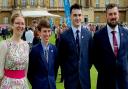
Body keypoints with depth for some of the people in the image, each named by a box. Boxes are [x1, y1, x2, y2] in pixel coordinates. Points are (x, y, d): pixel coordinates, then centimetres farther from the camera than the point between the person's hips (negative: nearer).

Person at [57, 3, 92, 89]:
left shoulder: (88, 34, 2)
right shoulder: (64, 35, -6)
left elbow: (91, 54, 9)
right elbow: (61, 57, 0)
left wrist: (87, 68, 4)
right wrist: (66, 70, 0)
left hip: (84, 76, 2)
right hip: (70, 76, -2)